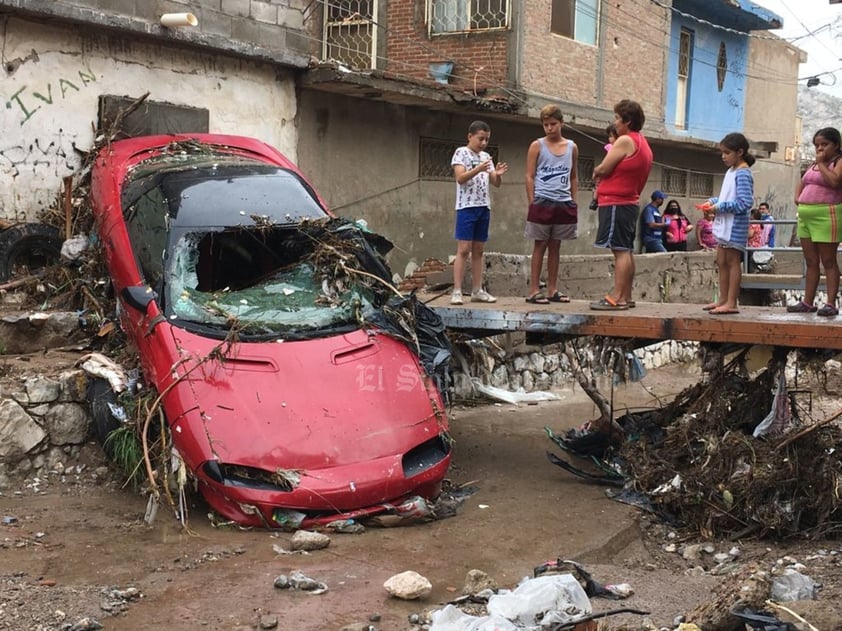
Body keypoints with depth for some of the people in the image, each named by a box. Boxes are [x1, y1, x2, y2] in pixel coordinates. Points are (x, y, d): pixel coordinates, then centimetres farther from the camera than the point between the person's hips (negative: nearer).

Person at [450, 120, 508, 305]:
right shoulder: (461, 153, -2)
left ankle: (477, 290, 12)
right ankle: (457, 291, -11)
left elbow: (496, 183, 14)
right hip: (466, 206, -6)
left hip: (484, 207, 6)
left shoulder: (486, 157, 16)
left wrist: (498, 174, -8)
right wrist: (478, 169, -29)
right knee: (464, 249, -10)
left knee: (478, 250, 8)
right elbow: (460, 178, -15)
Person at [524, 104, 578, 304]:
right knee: (540, 245, -1)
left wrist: (573, 202, 9)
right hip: (542, 203, -3)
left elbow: (573, 177, 17)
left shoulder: (572, 147, 10)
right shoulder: (537, 146, 2)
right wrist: (532, 203, -8)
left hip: (564, 204, 3)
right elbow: (530, 176, -1)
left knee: (555, 246, 8)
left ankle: (552, 290, 13)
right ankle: (534, 290, 1)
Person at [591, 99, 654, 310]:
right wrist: (603, 176, 8)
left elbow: (603, 168, -13)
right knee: (626, 251, 12)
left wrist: (596, 172, 7)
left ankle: (617, 298, -13)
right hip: (631, 201, 10)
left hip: (616, 203, -10)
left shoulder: (625, 140, -12)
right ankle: (626, 297, 16)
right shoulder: (643, 143, 18)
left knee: (620, 250, -12)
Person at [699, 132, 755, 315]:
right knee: (722, 262, 13)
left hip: (735, 226, -9)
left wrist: (720, 207, -20)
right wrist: (712, 201, 4)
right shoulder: (731, 171, 13)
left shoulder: (742, 173, -15)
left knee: (732, 262, -4)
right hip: (723, 224, 9)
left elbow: (745, 203, -22)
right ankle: (723, 300, 22)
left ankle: (731, 303, 0)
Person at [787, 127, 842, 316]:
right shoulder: (814, 164, 20)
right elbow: (801, 183, 32)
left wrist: (822, 163, -12)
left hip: (826, 216, -8)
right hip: (805, 216, 8)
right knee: (811, 263, 10)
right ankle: (807, 302, 14)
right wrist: (797, 196, 12)